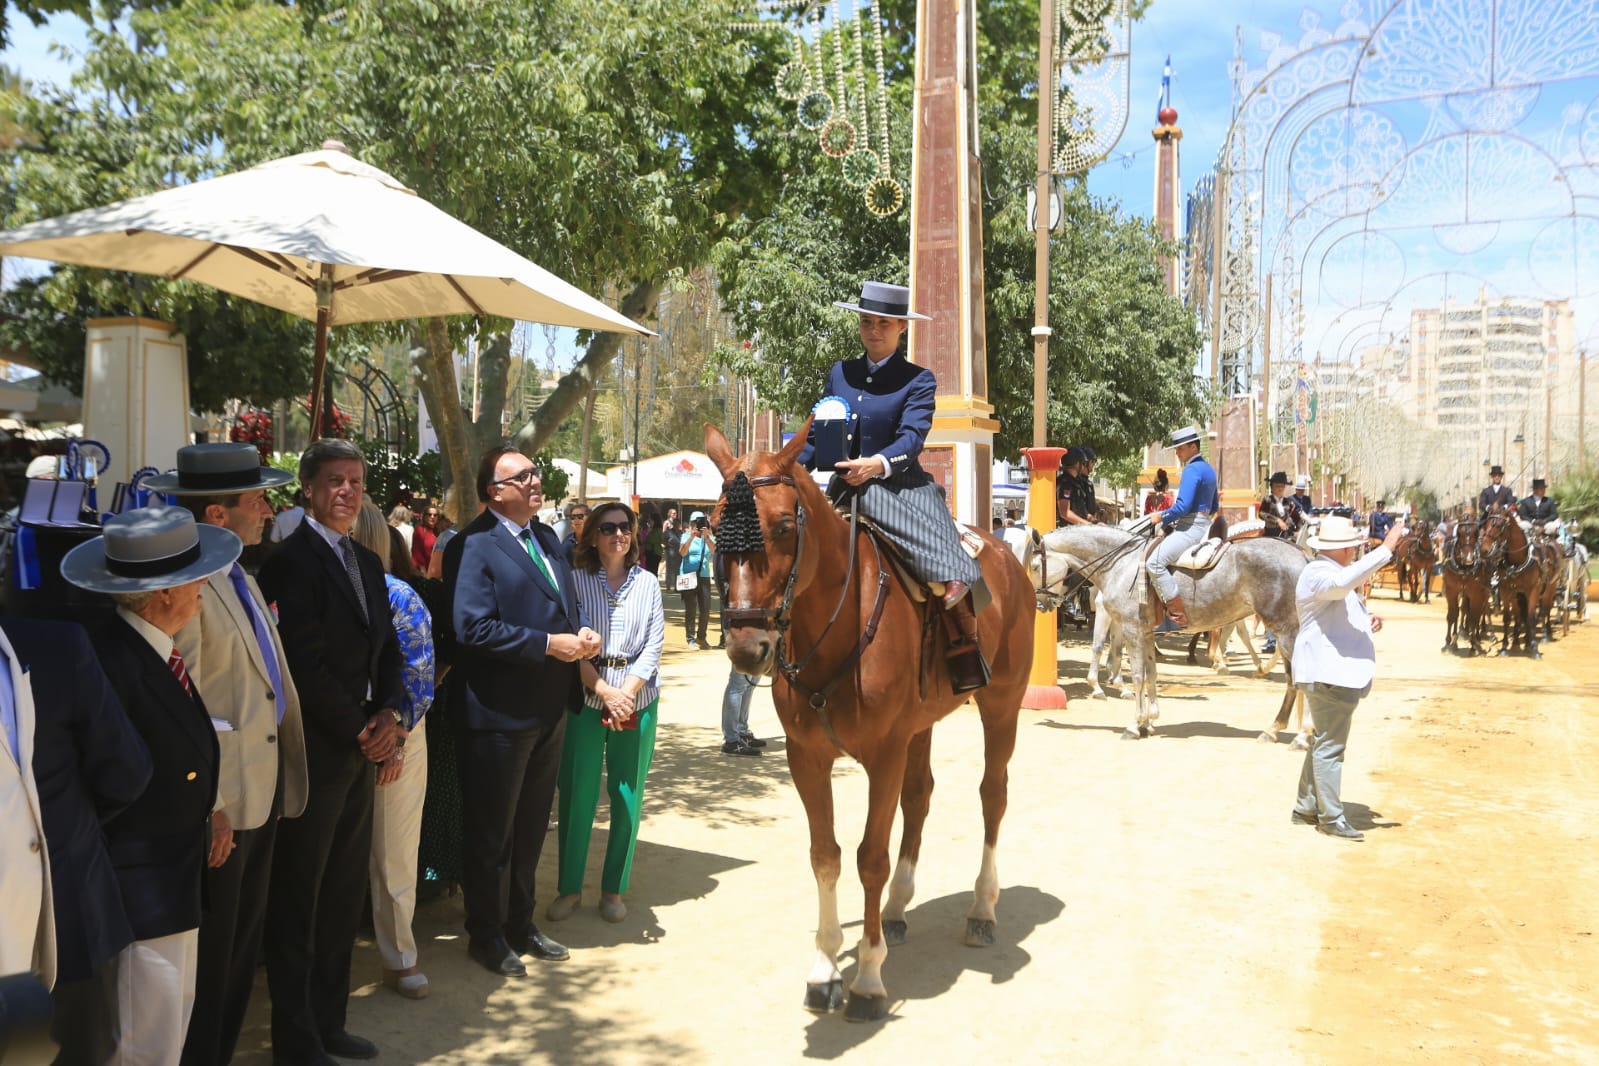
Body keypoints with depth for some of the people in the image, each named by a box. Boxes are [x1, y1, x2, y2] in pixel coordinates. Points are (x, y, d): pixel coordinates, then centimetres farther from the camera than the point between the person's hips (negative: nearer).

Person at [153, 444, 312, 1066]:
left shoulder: (241, 577, 13)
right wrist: (208, 805, -20)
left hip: (265, 782, 9)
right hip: (223, 799, -9)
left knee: (246, 937, 20)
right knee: (211, 949, 7)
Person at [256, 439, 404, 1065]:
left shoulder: (367, 562, 13)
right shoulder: (292, 560, -13)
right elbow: (307, 665, -19)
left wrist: (388, 715, -3)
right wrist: (360, 733, -12)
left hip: (360, 752, 8)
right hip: (314, 754, -8)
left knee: (344, 897, 16)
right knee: (298, 902, 5)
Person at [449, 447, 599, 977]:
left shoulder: (546, 537, 11)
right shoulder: (475, 546, -15)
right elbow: (473, 627, -24)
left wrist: (580, 633, -3)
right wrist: (549, 644, -23)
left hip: (550, 709, 8)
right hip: (500, 713, -8)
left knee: (531, 826, 19)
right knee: (491, 832, 9)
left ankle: (520, 924, 35)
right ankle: (486, 935, 26)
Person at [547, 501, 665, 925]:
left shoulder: (648, 583, 6)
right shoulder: (576, 580, -1)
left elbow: (653, 646, 0)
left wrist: (626, 694, -12)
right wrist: (605, 692, -16)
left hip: (637, 699, 2)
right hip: (586, 697, -2)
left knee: (628, 797, 6)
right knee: (577, 794, 2)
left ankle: (614, 889, 19)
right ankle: (569, 887, 17)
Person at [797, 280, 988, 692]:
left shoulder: (918, 380, 0)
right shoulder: (840, 373, 14)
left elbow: (912, 437, -15)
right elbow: (817, 434, 17)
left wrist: (878, 464, -35)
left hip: (899, 486, -5)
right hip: (844, 487, 5)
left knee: (941, 559, -28)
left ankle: (964, 652, -21)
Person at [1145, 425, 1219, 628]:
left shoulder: (1192, 470, -14)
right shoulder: (1208, 469, 18)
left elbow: (1183, 506, -23)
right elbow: (1214, 507, 26)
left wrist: (1162, 516, -8)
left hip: (1191, 528, -11)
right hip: (1202, 525, 11)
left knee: (1155, 562, -22)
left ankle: (1178, 614, -22)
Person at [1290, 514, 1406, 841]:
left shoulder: (1331, 572, 20)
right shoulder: (1318, 573, -15)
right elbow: (1345, 581, -39)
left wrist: (1367, 622, 10)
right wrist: (1386, 548, -37)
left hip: (1338, 672, 11)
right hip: (1328, 673, -11)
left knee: (1324, 742, 16)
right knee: (1330, 746, -7)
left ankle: (1306, 808, 24)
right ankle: (1331, 817, -2)